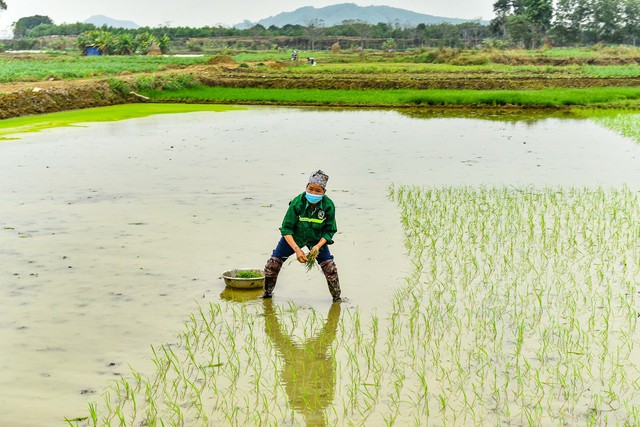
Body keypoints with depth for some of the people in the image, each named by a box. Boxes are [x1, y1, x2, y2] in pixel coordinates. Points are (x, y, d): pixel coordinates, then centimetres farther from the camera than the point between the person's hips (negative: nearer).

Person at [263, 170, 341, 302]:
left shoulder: (328, 206, -24)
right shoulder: (297, 203, -30)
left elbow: (330, 230, -12)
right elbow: (286, 228, -23)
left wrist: (318, 246, -28)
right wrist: (297, 249, -33)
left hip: (317, 239, 1)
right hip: (293, 237, -1)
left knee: (329, 266, -10)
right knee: (273, 262, -5)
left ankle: (337, 298, 12)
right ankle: (267, 293, 17)